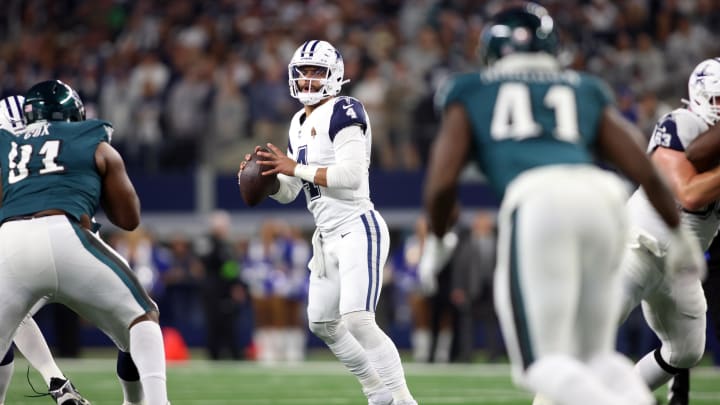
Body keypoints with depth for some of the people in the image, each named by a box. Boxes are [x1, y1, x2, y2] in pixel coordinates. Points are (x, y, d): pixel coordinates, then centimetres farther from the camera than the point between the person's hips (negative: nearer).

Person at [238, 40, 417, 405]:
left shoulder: (343, 112, -11)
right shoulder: (300, 123, 16)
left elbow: (352, 174, -23)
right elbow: (287, 193, 20)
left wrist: (296, 168, -19)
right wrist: (264, 176, -1)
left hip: (358, 229, -10)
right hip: (327, 236, 10)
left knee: (358, 320, -21)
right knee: (323, 323, 14)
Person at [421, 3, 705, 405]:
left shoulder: (471, 94, 25)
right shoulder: (588, 92, 31)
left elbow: (441, 183, 16)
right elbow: (647, 172, 23)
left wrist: (437, 240, 34)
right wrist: (680, 234, 36)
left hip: (535, 201, -4)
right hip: (603, 196, 4)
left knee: (543, 362, 1)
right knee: (596, 356, 18)